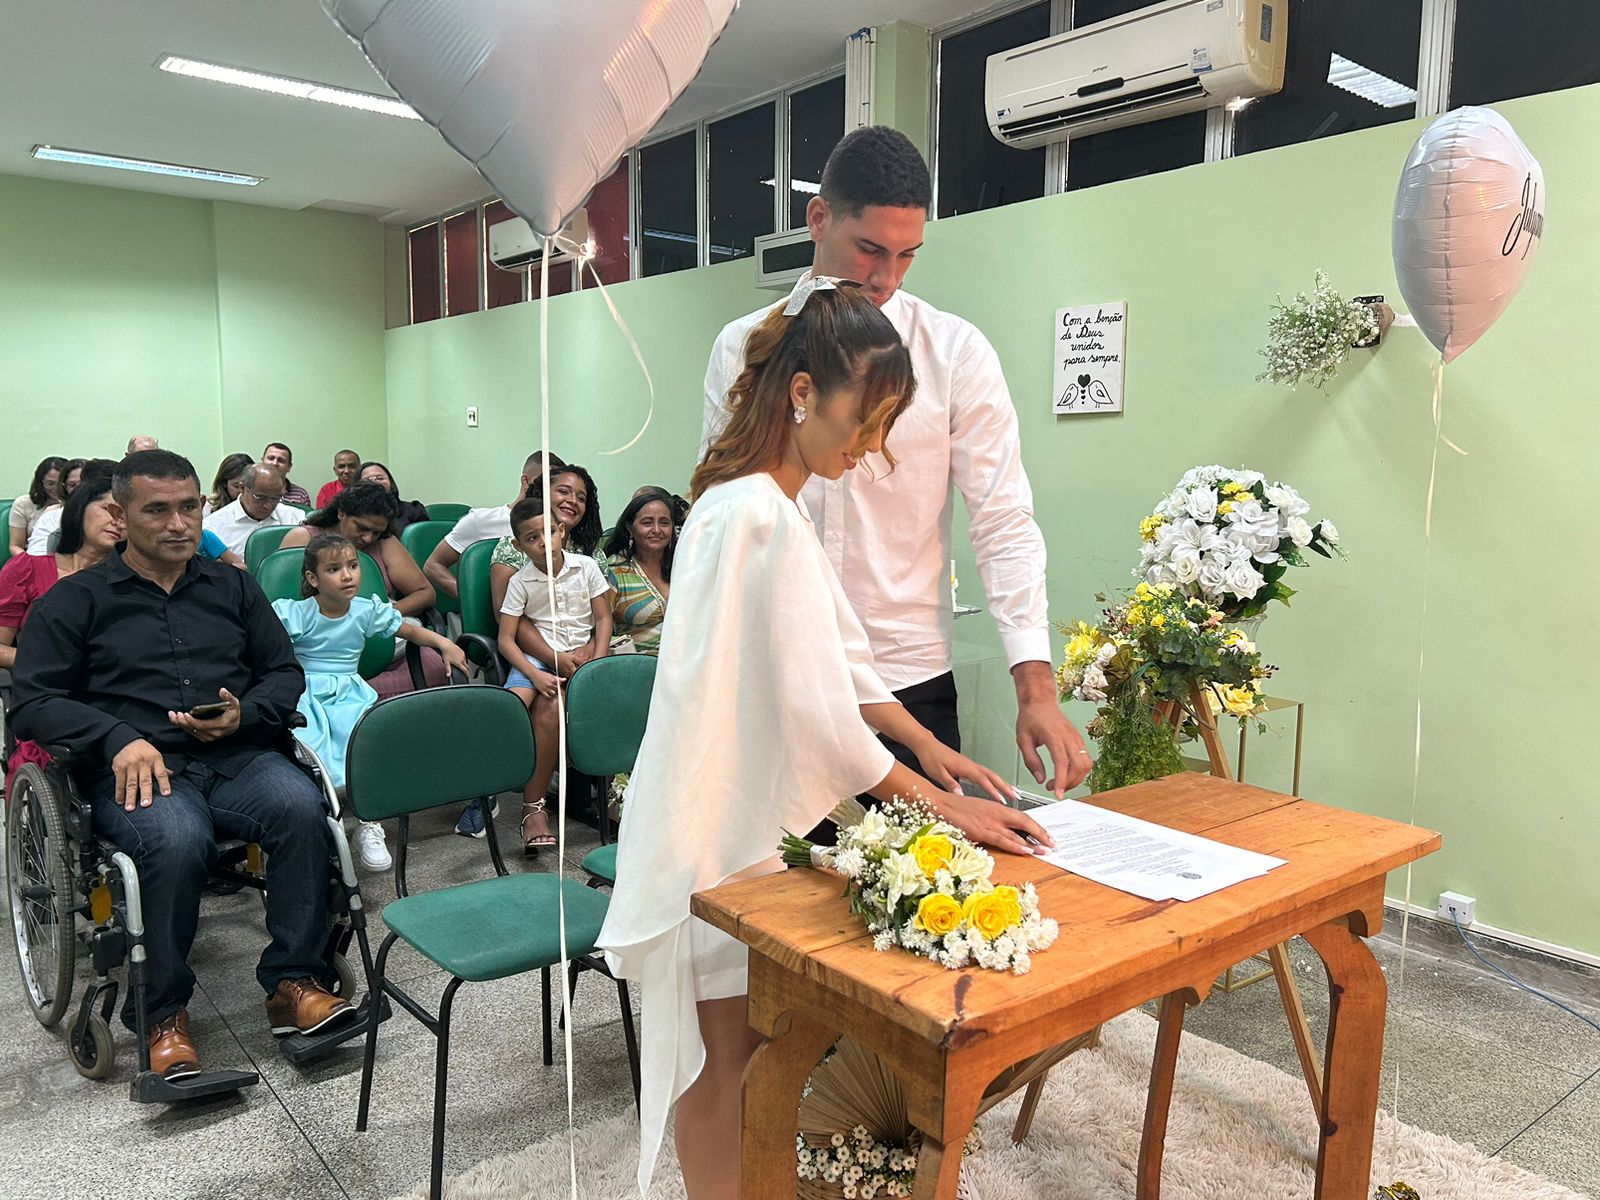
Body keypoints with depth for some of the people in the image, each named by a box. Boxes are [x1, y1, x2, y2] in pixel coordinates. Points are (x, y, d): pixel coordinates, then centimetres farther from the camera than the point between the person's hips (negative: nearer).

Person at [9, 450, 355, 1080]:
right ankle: (163, 1012, -15)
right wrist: (119, 739, -15)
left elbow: (285, 673, 17)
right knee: (179, 839, -36)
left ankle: (294, 982, -17)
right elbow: (31, 701, 3)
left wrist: (245, 714, -5)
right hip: (132, 766, -2)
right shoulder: (74, 599, 12)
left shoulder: (232, 587, 20)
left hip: (237, 756, 3)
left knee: (302, 808, -30)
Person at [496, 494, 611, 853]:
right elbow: (506, 639, -3)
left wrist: (597, 662, -8)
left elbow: (603, 618, 7)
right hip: (536, 658, 1)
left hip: (581, 656, -1)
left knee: (549, 708, -28)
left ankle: (533, 806, -19)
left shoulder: (586, 567, 4)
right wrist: (536, 675, -16)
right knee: (513, 705, -30)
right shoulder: (520, 582, 2)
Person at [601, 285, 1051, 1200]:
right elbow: (816, 710, -24)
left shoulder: (775, 502, 10)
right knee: (725, 1044, 6)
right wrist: (943, 806, -16)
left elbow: (840, 652, 13)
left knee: (739, 1036, 21)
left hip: (753, 807, 9)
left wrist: (929, 747, 7)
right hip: (725, 823, -9)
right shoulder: (761, 515, -23)